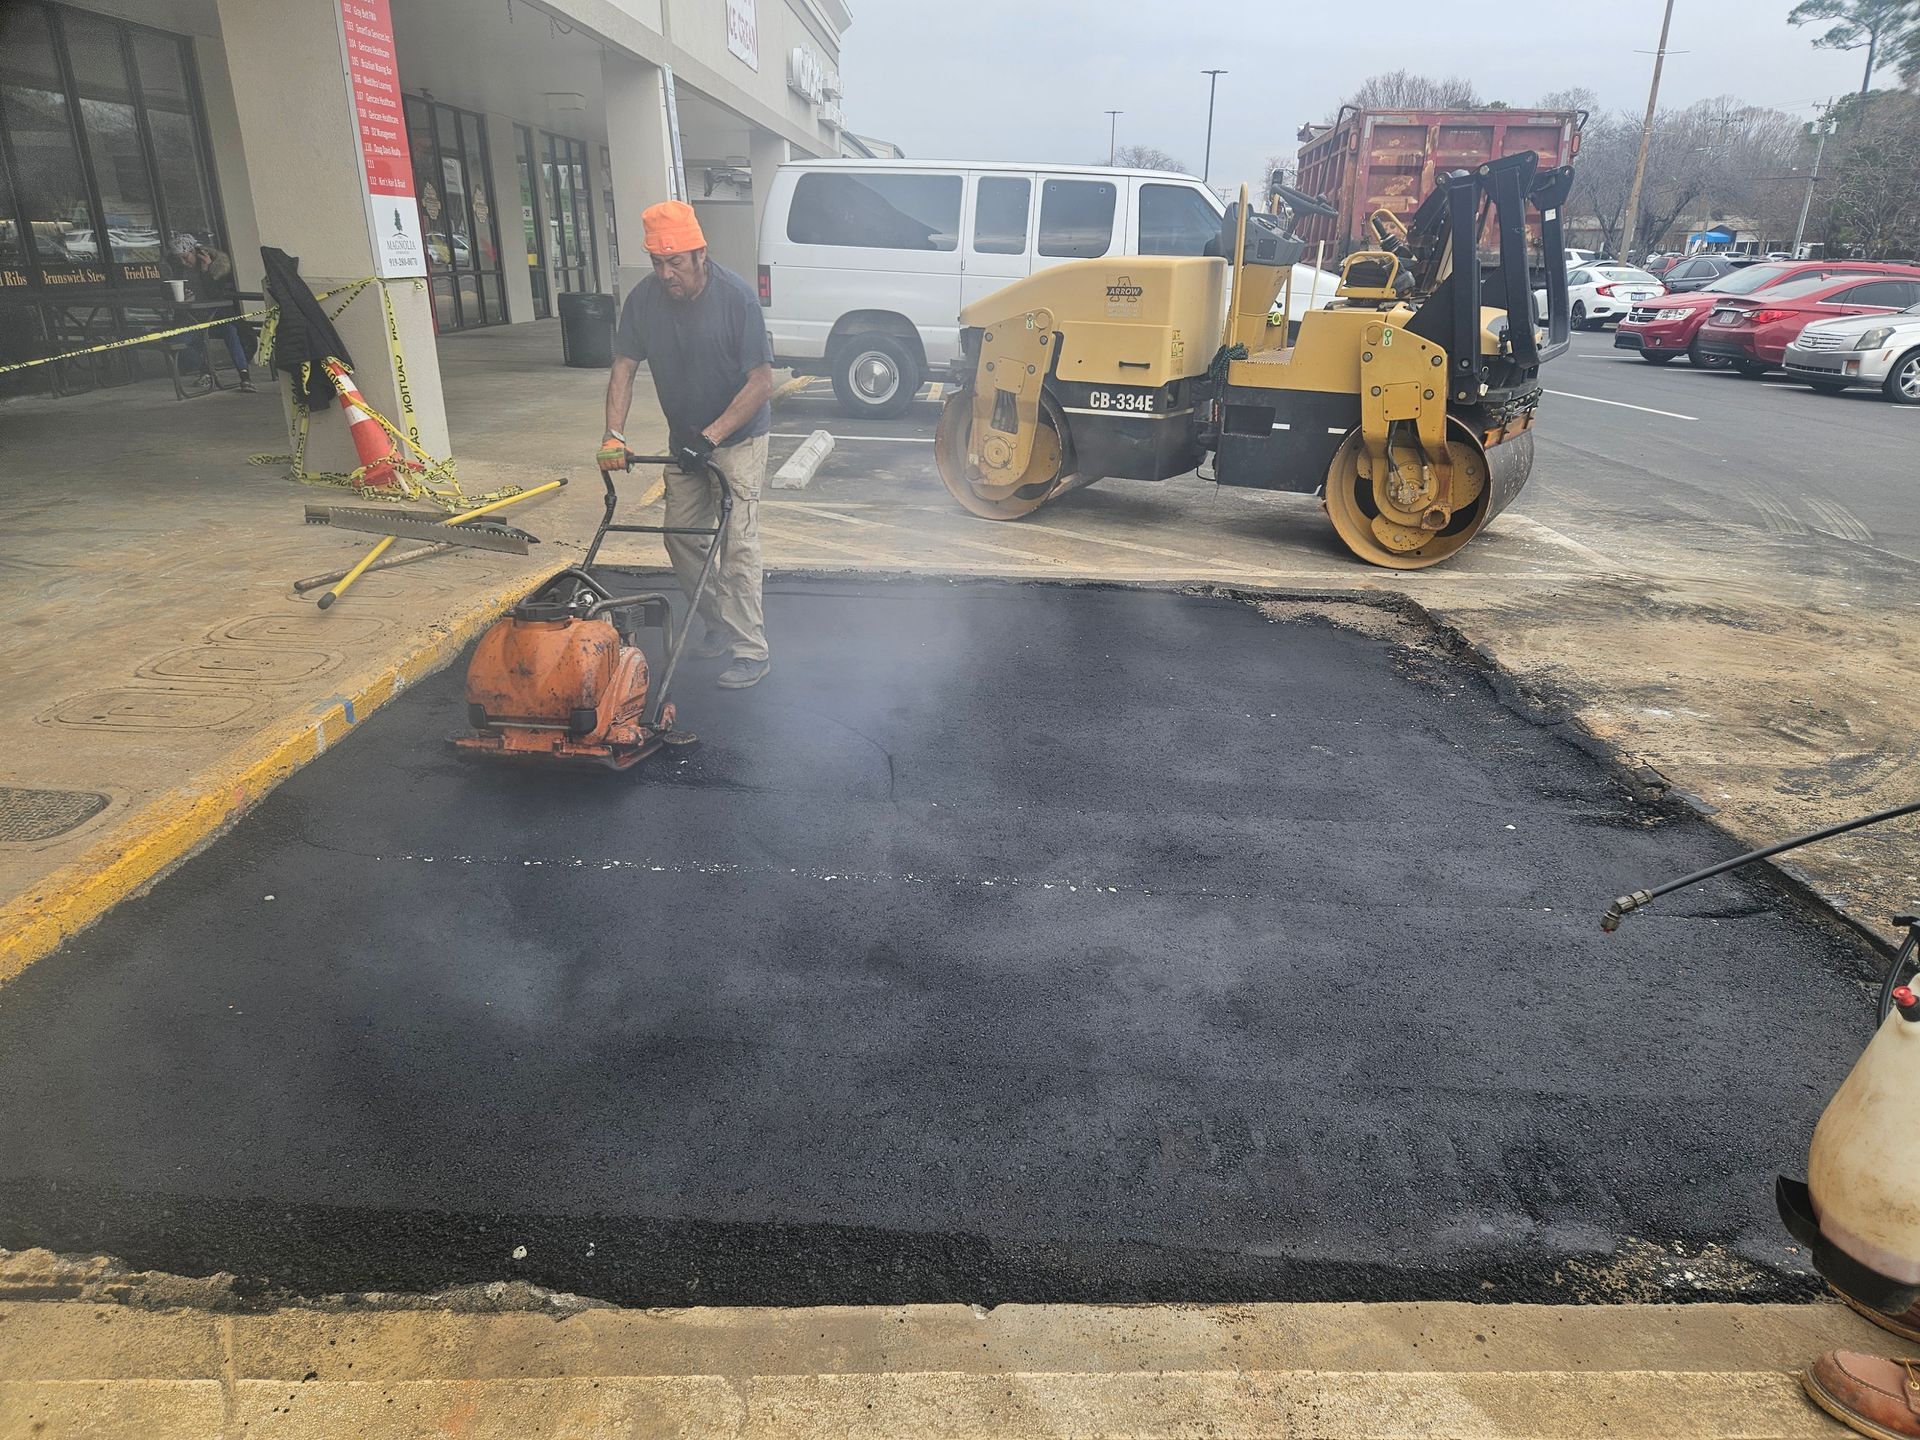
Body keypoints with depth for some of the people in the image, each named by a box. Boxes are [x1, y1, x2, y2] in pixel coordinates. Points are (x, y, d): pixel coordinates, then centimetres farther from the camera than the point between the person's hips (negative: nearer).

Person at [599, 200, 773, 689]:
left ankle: (751, 651, -6)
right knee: (682, 536, 9)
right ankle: (719, 622, 27)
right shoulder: (644, 299, -8)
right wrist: (613, 435, -19)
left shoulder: (736, 297, -22)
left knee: (737, 542, -11)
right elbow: (624, 368, -5)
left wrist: (710, 436, -27)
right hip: (684, 438, 6)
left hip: (738, 436, -6)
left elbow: (761, 382, -22)